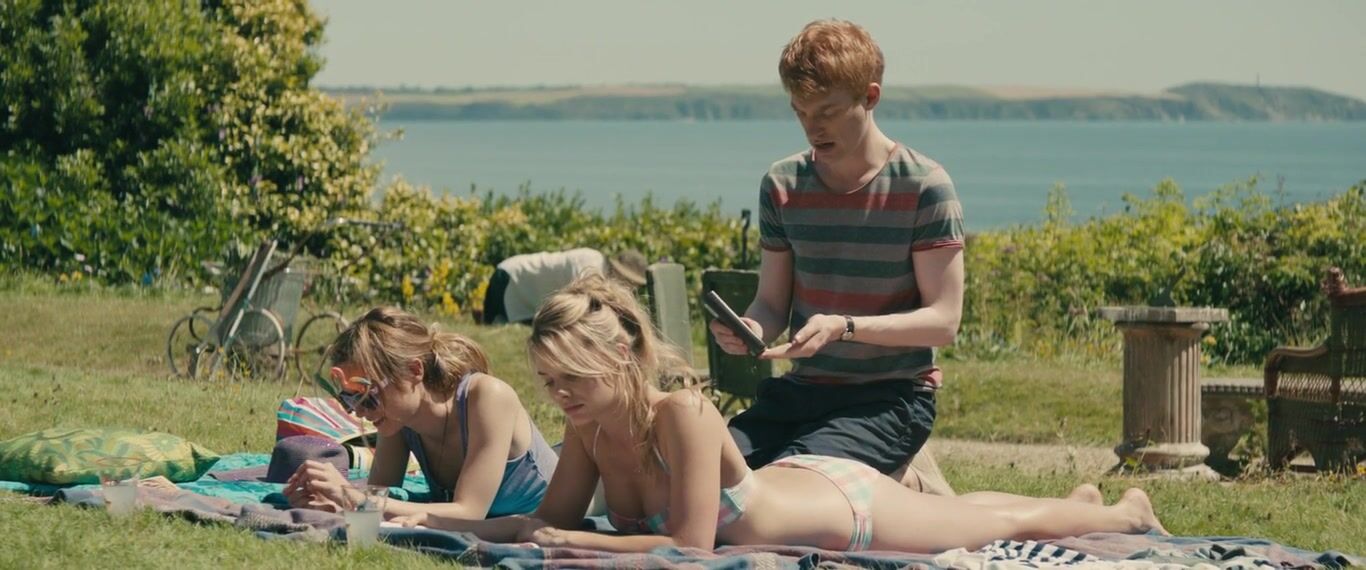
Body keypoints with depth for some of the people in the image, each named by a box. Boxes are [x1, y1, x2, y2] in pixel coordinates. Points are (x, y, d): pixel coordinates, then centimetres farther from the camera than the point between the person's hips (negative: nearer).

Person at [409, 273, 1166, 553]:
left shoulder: (684, 416, -40)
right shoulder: (588, 427, -19)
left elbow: (691, 542, -41)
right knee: (981, 522, 32)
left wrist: (577, 543, -40)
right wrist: (449, 526, -25)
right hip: (790, 483, 6)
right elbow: (555, 520, -11)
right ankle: (1078, 498, 57)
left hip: (846, 504, -6)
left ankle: (1125, 512, 45)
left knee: (1006, 526, 19)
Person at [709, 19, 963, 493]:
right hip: (800, 391, 6)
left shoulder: (924, 187, -9)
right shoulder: (782, 185, 7)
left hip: (892, 398, -6)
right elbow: (773, 303, 11)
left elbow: (943, 320, -12)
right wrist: (750, 329, -15)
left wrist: (843, 327, -25)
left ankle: (898, 490, 2)